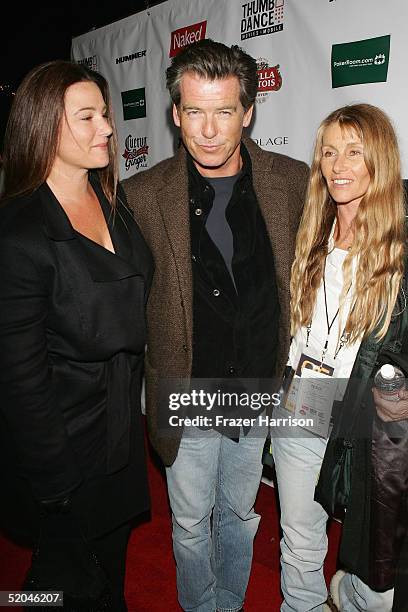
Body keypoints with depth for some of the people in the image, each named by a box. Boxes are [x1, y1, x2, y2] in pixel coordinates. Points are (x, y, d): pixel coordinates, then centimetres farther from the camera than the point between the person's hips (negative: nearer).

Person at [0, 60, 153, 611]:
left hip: (122, 417, 7)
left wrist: (136, 396, 9)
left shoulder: (113, 200, 1)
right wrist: (53, 478, -14)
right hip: (65, 438, -6)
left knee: (115, 551, 27)